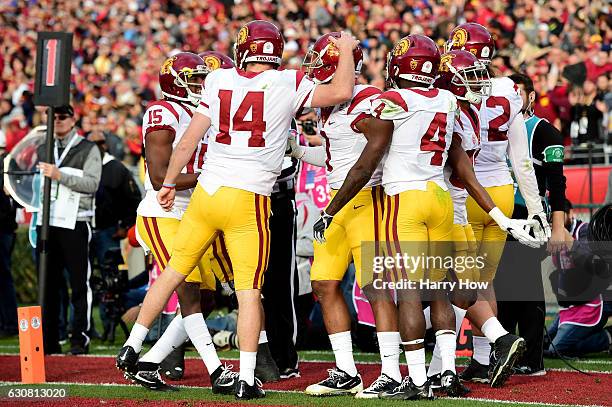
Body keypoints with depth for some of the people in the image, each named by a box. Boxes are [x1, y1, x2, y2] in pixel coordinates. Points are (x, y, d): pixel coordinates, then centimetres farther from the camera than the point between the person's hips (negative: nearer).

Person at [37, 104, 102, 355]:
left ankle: (80, 338, -3)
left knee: (79, 284, -5)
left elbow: (91, 184, -10)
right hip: (47, 222, 5)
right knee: (48, 284, 4)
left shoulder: (88, 150, 3)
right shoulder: (44, 150, 19)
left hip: (75, 224, -5)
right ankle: (49, 340, 7)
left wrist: (60, 176, -19)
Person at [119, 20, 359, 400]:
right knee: (249, 290, 3)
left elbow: (188, 142, 7)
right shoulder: (287, 85, -5)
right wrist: (346, 50, 15)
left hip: (207, 193, 3)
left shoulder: (220, 81, 5)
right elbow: (342, 92, -3)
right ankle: (247, 380, 0)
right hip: (248, 200, -3)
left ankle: (131, 348, 21)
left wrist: (169, 184, 20)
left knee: (174, 272, 16)